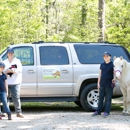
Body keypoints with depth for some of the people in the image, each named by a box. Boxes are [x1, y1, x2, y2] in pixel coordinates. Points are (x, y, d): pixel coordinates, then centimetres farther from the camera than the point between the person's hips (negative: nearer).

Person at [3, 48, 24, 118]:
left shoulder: (17, 61, 10)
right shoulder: (4, 62, 16)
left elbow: (20, 70, -3)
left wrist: (13, 71, -20)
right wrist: (6, 71, -13)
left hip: (15, 83, -2)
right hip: (6, 83, 2)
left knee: (16, 97, -8)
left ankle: (18, 112, -2)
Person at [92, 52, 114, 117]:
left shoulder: (112, 65, -4)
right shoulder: (102, 65, 10)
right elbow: (100, 74, 14)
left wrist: (114, 79, -21)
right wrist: (98, 83, 10)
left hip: (109, 84, -5)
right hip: (102, 84, 5)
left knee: (108, 99, 1)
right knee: (100, 98, 10)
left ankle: (106, 112, 5)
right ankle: (98, 111, 17)